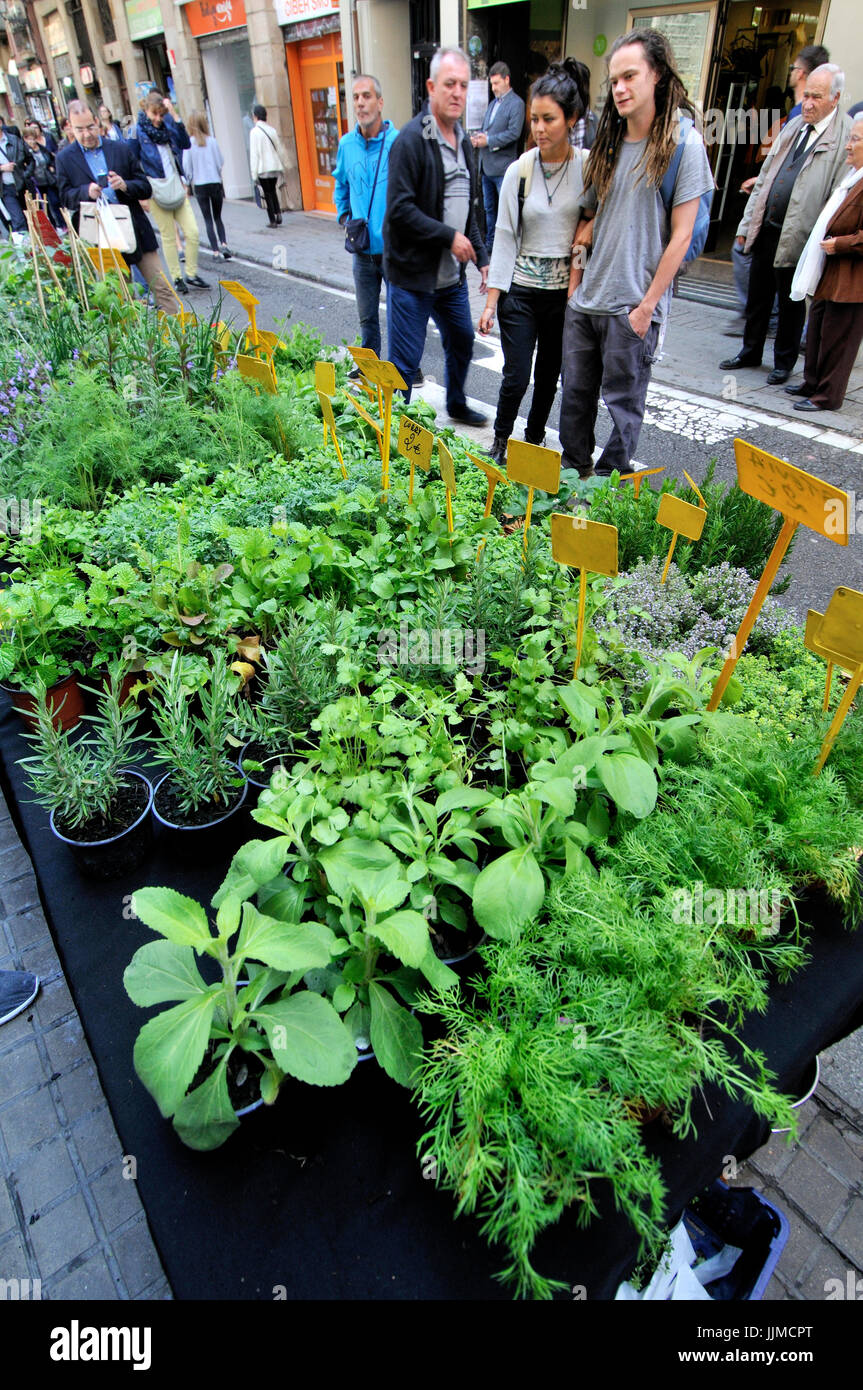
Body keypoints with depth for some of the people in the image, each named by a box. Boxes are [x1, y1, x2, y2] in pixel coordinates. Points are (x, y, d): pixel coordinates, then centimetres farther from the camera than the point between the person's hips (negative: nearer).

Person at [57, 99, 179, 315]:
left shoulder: (122, 149, 7)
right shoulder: (65, 158, 5)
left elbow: (146, 188, 6)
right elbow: (65, 197, 2)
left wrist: (125, 185, -15)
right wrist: (87, 191, -17)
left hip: (136, 231, 1)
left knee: (161, 288, -3)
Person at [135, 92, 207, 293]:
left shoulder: (168, 127, 10)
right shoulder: (138, 131, -3)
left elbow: (185, 143, -6)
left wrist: (174, 115, -11)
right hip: (157, 192, -4)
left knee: (192, 232, -2)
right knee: (168, 237, 1)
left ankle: (191, 274, 11)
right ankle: (177, 278, 12)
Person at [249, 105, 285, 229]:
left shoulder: (255, 131, -9)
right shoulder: (272, 130, 6)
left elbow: (254, 153, -11)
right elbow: (279, 150, 9)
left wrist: (254, 174, -9)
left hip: (263, 168, -5)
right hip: (275, 166, 5)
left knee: (267, 194, 4)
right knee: (273, 191, 20)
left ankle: (272, 220, 4)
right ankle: (278, 213, 5)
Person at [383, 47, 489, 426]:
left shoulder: (464, 142, 13)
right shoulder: (411, 140, -12)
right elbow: (400, 210, -20)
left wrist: (481, 257, 11)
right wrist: (450, 237, -18)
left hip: (452, 274, 8)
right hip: (412, 274, -8)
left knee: (462, 341, 21)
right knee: (405, 360, -4)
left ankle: (457, 405, 43)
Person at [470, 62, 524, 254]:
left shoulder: (516, 103, -5)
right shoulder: (493, 103, 19)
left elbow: (514, 133, -15)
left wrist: (488, 141, -16)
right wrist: (477, 137, 1)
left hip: (503, 167, -8)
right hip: (487, 166, 8)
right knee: (489, 208, 13)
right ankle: (490, 244, 22)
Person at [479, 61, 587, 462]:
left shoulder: (588, 168, -3)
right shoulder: (519, 171, -2)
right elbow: (505, 237, 0)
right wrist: (491, 300, -5)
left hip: (566, 290, 1)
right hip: (521, 290, -1)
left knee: (549, 375, 10)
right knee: (516, 377, -5)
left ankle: (534, 441, 31)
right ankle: (500, 441, 20)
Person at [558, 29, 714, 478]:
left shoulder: (683, 143, -5)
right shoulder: (609, 143, 13)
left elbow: (680, 236, -8)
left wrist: (646, 306, -12)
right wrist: (576, 274, 7)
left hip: (633, 305, -6)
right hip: (584, 299, 6)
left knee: (623, 402, 2)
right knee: (576, 393, 11)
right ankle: (573, 472, 28)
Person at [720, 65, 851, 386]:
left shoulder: (845, 137, -7)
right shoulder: (793, 127, 14)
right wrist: (747, 222, 13)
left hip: (798, 237, -6)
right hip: (765, 228, 6)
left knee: (791, 303, 4)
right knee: (757, 296, 14)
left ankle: (784, 362, 17)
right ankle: (751, 352, 29)